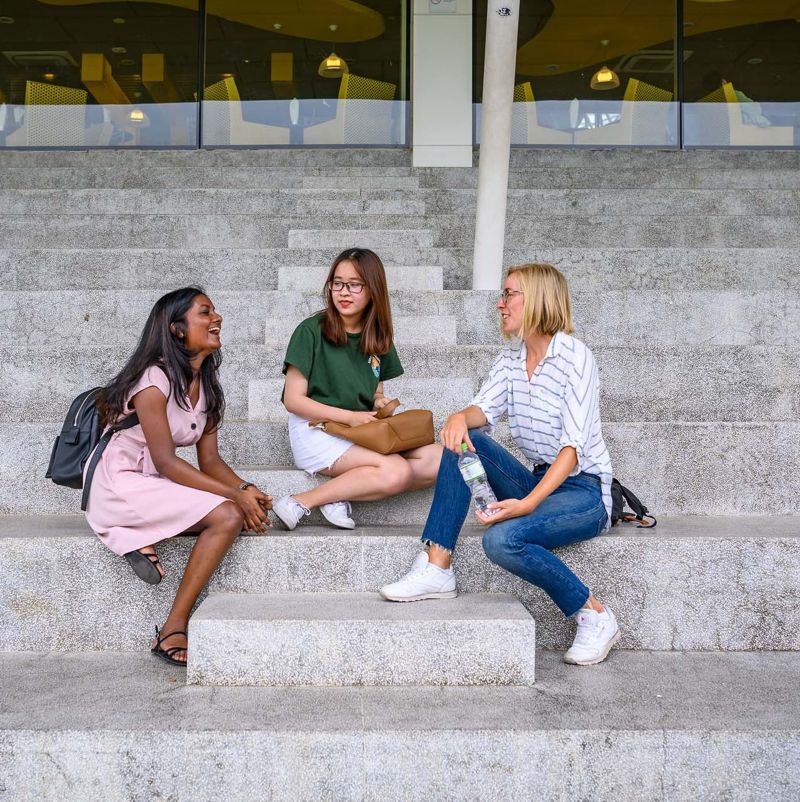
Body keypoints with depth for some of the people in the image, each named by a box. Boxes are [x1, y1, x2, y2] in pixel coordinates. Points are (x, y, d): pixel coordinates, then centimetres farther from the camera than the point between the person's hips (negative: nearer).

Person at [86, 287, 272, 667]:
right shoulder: (154, 378, -15)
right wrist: (235, 494, -21)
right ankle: (172, 631, -20)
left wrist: (245, 489, -13)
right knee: (227, 515, -26)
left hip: (156, 485, 7)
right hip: (119, 485, -7)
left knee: (246, 510, -16)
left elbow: (210, 459, 7)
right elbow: (165, 462, -19)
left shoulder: (206, 386, 9)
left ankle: (141, 536, -8)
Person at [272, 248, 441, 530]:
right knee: (395, 471, -29)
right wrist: (349, 416, -18)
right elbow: (293, 400, -10)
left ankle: (340, 495, -15)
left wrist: (380, 404, -6)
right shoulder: (311, 331, -7)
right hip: (316, 430, -6)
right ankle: (300, 503, -19)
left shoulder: (377, 338, 10)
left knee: (438, 461, -15)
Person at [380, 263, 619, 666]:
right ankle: (436, 569, -17)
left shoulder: (574, 356, -13)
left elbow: (574, 446, -21)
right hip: (538, 482, 7)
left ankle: (595, 616, -12)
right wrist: (460, 417, -30)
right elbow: (484, 409, -5)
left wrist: (528, 504, -32)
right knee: (462, 439, -13)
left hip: (584, 492, -7)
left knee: (503, 538, -32)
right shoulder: (510, 359, 10)